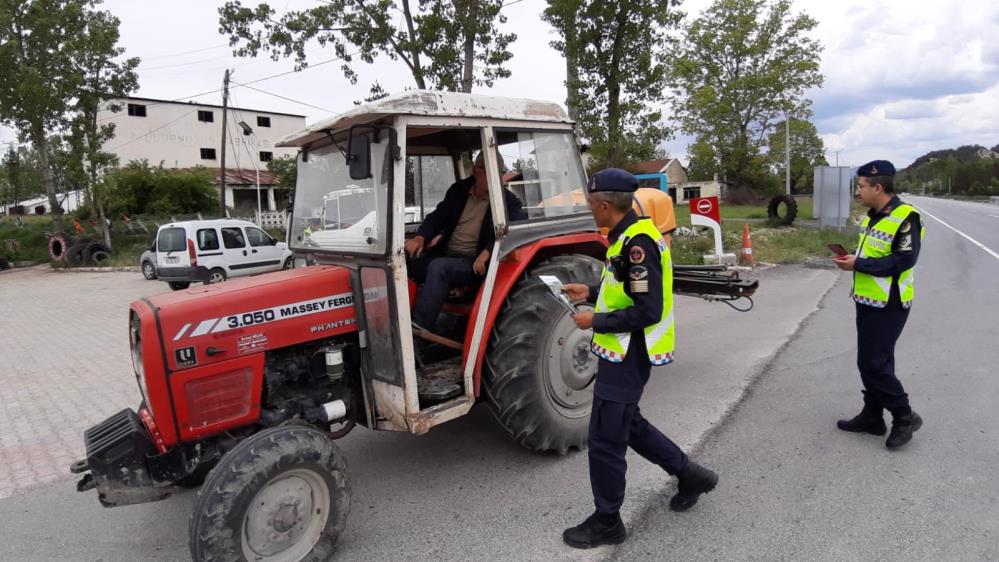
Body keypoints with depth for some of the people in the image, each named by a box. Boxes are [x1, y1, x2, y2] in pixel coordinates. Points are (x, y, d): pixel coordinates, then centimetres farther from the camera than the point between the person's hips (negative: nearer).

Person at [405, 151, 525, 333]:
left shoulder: (507, 200, 0)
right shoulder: (458, 190, 13)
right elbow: (438, 216, 14)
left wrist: (487, 252, -29)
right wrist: (420, 237, -8)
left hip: (474, 263, -5)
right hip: (445, 254, 5)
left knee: (438, 267, -33)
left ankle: (419, 329, -33)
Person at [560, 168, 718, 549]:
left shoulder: (638, 242, -24)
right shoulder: (628, 236, 8)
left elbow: (647, 311, -26)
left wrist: (596, 321, -18)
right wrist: (591, 292, 12)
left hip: (627, 355, -10)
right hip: (624, 352, 10)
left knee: (605, 440, 2)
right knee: (627, 424, 24)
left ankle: (606, 522, 21)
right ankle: (689, 474, 38)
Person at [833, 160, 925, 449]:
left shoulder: (905, 217, -17)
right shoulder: (872, 216, 12)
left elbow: (904, 260, -23)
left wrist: (858, 265, -21)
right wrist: (852, 259, 1)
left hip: (888, 305, -9)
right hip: (867, 302, 9)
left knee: (874, 363, -6)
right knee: (871, 362, 15)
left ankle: (905, 416, 12)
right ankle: (872, 416, 25)